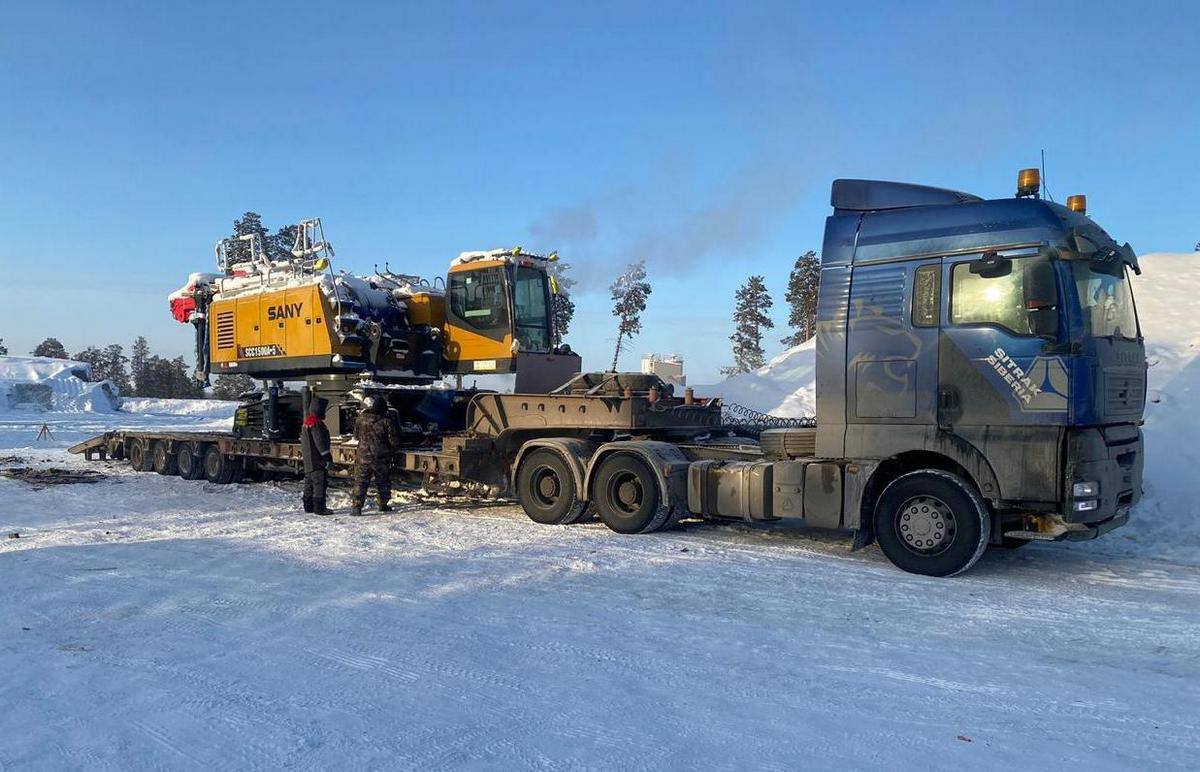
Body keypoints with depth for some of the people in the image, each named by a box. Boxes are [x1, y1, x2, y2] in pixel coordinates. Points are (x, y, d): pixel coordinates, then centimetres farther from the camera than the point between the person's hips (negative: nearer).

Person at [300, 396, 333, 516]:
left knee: (309, 482, 16)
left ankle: (308, 506, 24)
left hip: (309, 461, 11)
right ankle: (319, 508, -11)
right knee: (319, 483, -10)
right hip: (317, 461, -11)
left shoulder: (307, 421, 17)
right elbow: (320, 442, -21)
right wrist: (327, 457, -19)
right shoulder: (316, 423, -17)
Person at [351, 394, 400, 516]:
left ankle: (357, 506, -5)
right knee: (383, 482, 15)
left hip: (363, 457, 0)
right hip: (382, 459, 0)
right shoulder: (387, 421, -11)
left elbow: (356, 436, 10)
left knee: (360, 482, 4)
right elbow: (395, 441, -8)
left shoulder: (361, 419, -6)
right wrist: (391, 451, 10)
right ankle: (383, 505, 24)